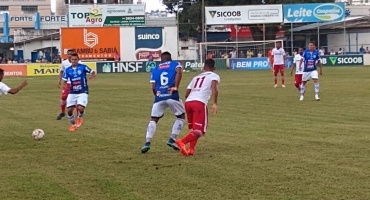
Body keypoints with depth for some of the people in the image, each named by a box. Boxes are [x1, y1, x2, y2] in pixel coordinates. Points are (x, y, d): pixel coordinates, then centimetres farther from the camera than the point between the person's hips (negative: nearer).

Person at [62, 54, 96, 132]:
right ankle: (73, 124, 26)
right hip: (72, 93, 3)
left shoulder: (83, 67, -6)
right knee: (69, 110, -2)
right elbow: (65, 81, 3)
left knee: (80, 108, -22)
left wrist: (93, 75, -23)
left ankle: (79, 117, 14)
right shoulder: (68, 70, 1)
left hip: (82, 92, -3)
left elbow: (92, 72, 1)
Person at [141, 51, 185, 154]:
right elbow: (179, 72, -10)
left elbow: (153, 87, 12)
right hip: (172, 96, -2)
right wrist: (176, 87, -12)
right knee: (181, 116, 19)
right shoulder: (175, 64, 15)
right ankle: (172, 140, 10)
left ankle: (147, 143, -1)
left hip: (159, 97, 2)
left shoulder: (155, 69, 21)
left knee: (153, 119, 15)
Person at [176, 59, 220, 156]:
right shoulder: (214, 76, 14)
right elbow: (214, 88, -9)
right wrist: (215, 103, -15)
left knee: (194, 129, 23)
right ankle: (182, 141, -29)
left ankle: (191, 149, 9)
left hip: (188, 102, 6)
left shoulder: (196, 77, 29)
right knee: (199, 131, -5)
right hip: (200, 103, -6)